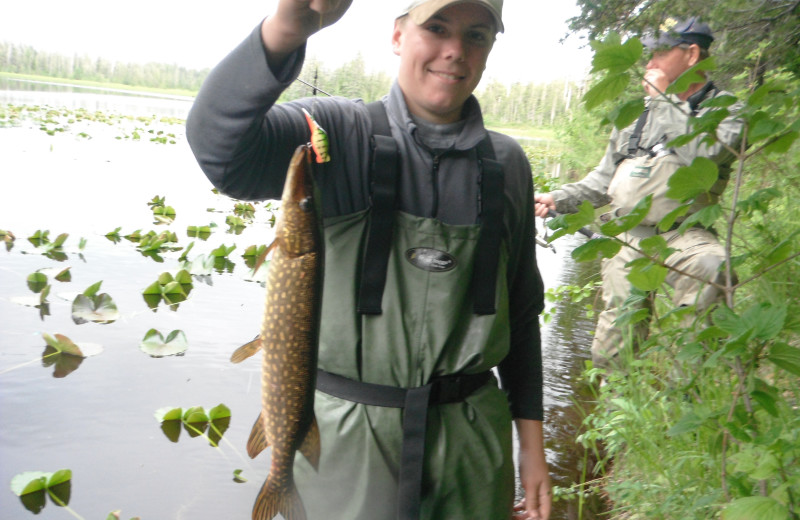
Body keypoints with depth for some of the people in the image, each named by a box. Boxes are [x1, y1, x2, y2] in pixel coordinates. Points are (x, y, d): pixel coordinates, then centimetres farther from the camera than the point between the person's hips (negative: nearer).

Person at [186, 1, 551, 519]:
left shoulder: (507, 164, 2)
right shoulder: (340, 133, -9)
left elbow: (521, 310, 8)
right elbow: (219, 145, -28)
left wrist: (532, 441, 8)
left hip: (473, 435, 4)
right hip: (348, 434, -3)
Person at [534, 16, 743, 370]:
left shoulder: (726, 110, 3)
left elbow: (702, 153, -20)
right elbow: (603, 180, 21)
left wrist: (663, 99, -10)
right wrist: (558, 199, 5)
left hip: (680, 235, -4)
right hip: (626, 236, 4)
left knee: (710, 268, -38)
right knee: (611, 351, 1)